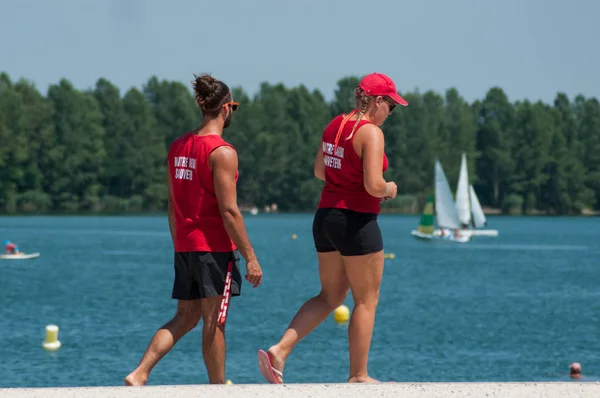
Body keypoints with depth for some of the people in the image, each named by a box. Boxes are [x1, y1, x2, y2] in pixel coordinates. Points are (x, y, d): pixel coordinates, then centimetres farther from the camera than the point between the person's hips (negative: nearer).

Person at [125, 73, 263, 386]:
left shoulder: (178, 147, 9)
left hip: (185, 246, 7)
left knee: (185, 318, 11)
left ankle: (139, 374, -1)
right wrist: (250, 257, -12)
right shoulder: (222, 152, -14)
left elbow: (173, 206, 13)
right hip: (214, 246, -7)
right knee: (214, 321, 1)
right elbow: (229, 211, -16)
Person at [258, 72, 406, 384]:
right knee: (366, 301, 6)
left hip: (325, 218, 8)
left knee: (330, 297, 18)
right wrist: (389, 189, -2)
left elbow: (319, 171, 20)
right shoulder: (371, 132, -16)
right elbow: (374, 186, -22)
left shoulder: (335, 125, 9)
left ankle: (279, 351, 4)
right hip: (357, 222, -8)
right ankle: (358, 376, 12)